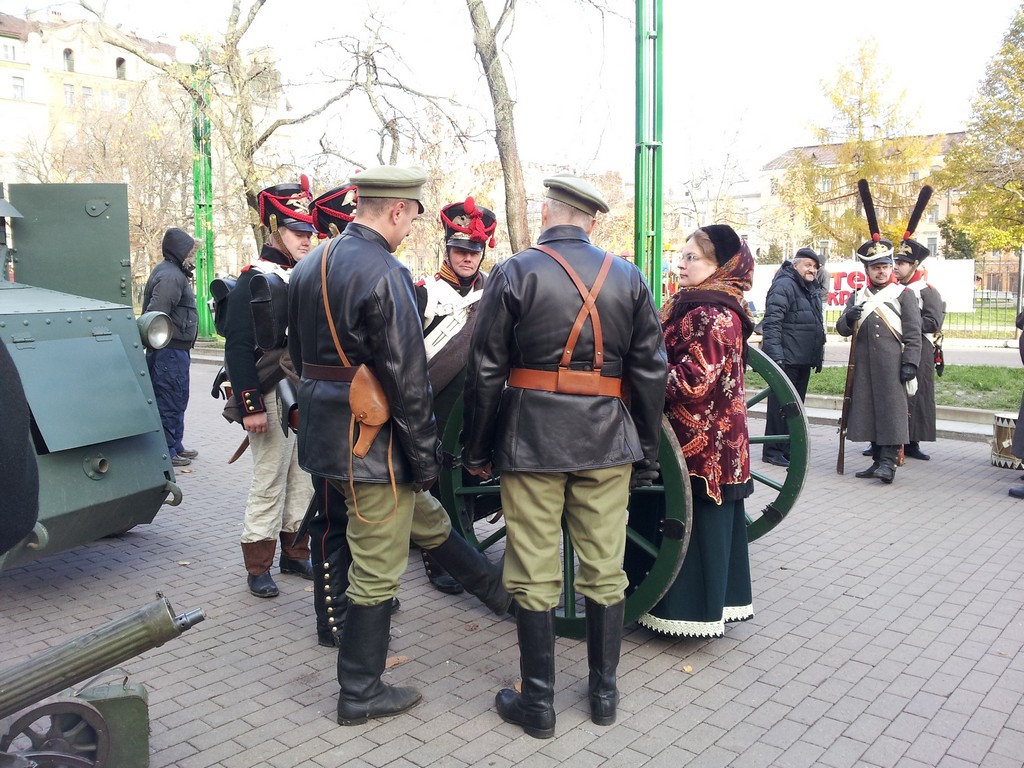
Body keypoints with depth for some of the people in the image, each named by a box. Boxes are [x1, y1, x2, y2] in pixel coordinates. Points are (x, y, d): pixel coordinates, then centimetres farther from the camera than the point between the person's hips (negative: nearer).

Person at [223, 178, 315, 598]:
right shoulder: (254, 281, -9)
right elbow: (238, 348, -14)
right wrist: (250, 406, -19)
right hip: (273, 398, -7)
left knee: (303, 478, 13)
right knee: (269, 481, 0)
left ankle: (295, 553, 27)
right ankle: (258, 567, 12)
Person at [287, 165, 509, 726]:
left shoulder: (308, 268, 8)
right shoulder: (384, 274, -20)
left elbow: (299, 356, 15)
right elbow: (406, 378, -21)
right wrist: (426, 454, -11)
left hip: (324, 431, 10)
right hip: (373, 441, -10)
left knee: (427, 521, 23)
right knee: (376, 570, 5)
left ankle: (501, 591, 41)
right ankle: (360, 695, 20)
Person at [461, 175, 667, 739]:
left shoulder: (514, 273, -4)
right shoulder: (628, 277, 4)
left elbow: (486, 371, -5)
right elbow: (650, 371, 4)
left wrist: (477, 450, 4)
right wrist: (647, 453, 12)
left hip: (531, 439, -2)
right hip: (606, 441, 3)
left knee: (535, 577, 6)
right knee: (605, 571, 12)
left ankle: (538, 703, 17)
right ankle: (604, 692, 25)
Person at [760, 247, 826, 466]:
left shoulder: (812, 289, 18)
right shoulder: (784, 286, -11)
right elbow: (771, 322, -20)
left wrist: (818, 355, 23)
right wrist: (775, 355, -26)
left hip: (804, 360, 9)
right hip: (786, 359, -9)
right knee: (781, 405, -5)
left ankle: (788, 448, 23)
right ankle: (773, 451, 1)